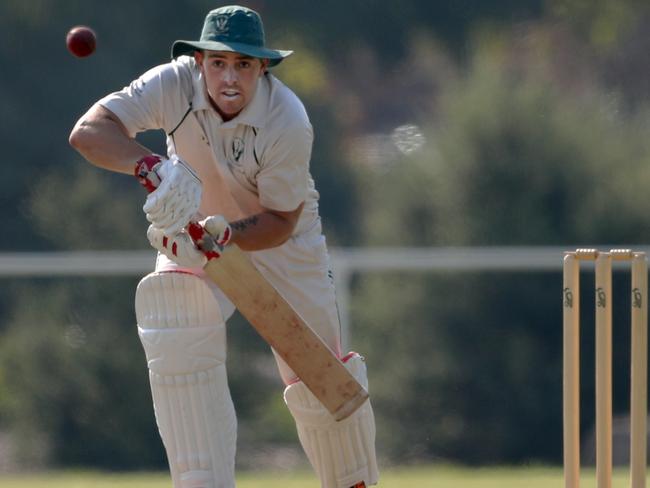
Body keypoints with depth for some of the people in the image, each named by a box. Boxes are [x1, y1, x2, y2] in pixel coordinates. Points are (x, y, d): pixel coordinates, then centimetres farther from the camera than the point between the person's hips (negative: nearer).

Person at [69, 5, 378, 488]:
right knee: (180, 347, -23)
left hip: (280, 239, -1)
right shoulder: (176, 85, -28)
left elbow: (281, 221, -22)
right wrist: (155, 167, -55)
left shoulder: (288, 122, -31)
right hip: (196, 228, 1)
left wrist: (225, 236, -42)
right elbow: (88, 131, -39)